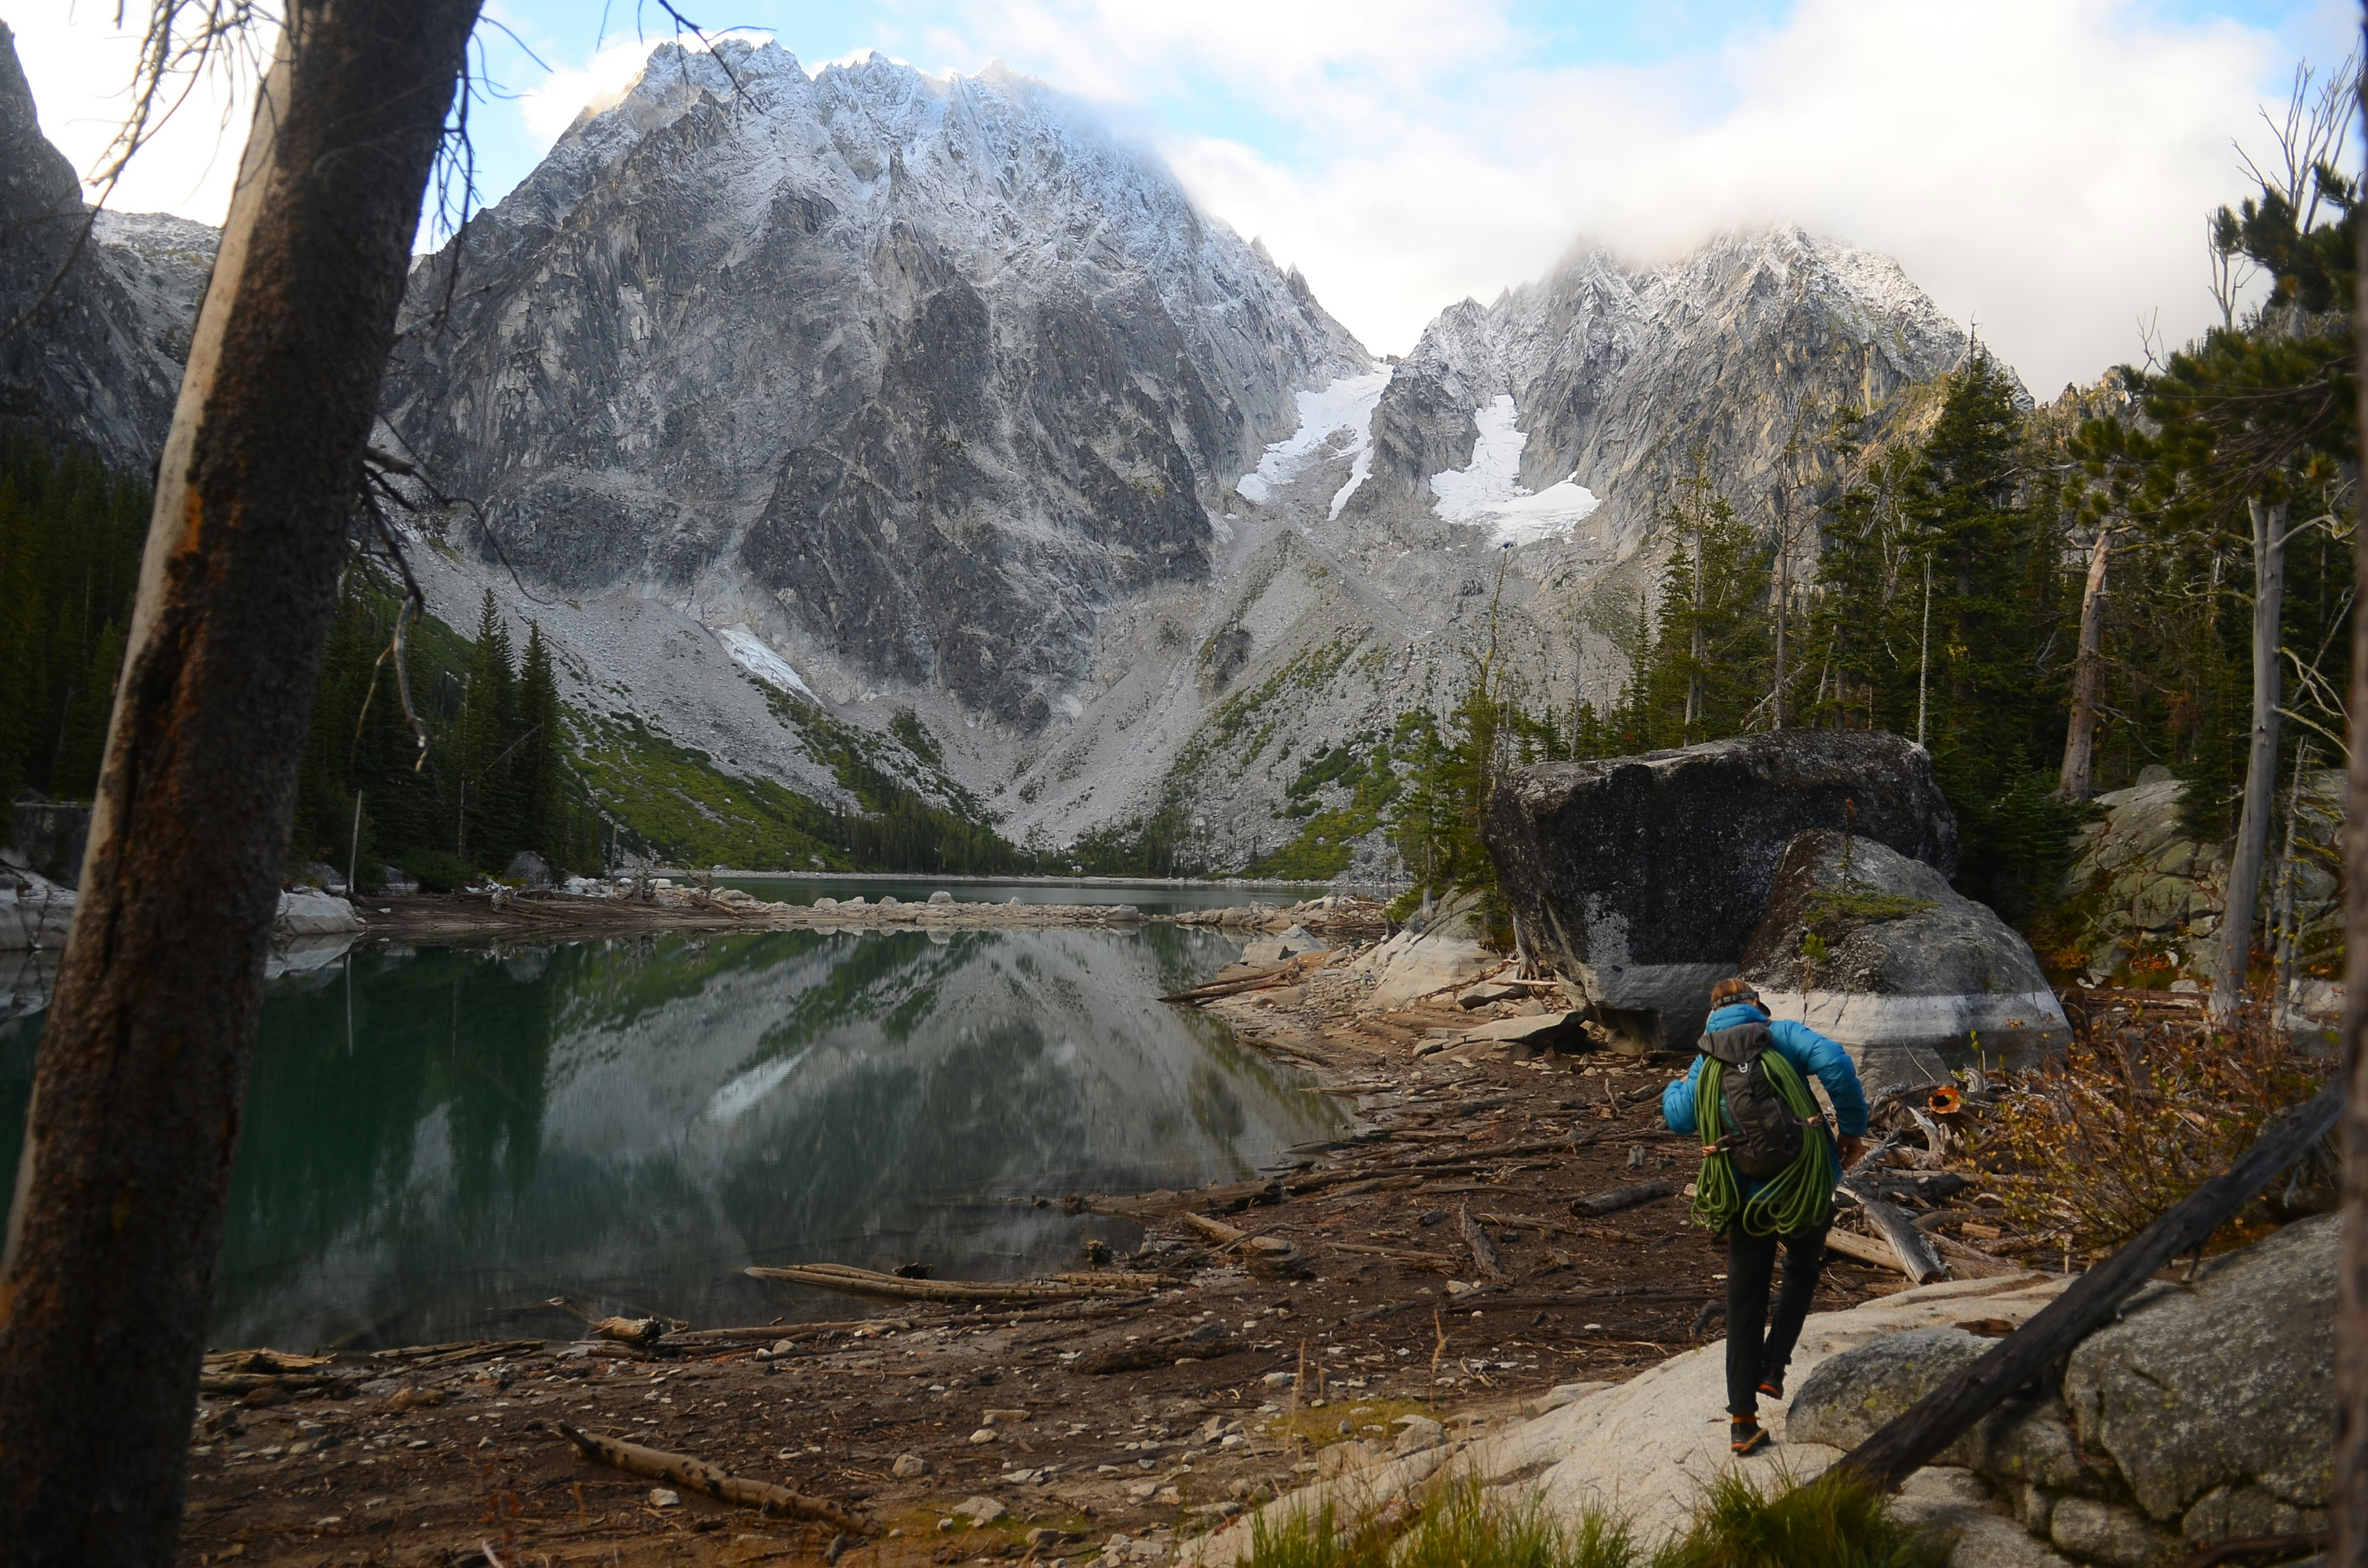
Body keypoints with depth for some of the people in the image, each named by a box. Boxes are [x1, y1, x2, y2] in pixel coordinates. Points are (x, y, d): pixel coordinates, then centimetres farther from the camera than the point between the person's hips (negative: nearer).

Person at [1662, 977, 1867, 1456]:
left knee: (1745, 1302, 11)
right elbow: (1834, 1063, -18)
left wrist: (1675, 1089, 19)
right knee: (1802, 1271, 27)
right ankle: (1772, 1368, 13)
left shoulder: (1706, 1061, 6)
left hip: (1746, 1196, 1)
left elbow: (1680, 1118, -4)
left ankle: (1743, 1420, 10)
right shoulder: (1785, 1035, 0)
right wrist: (1853, 1128, -8)